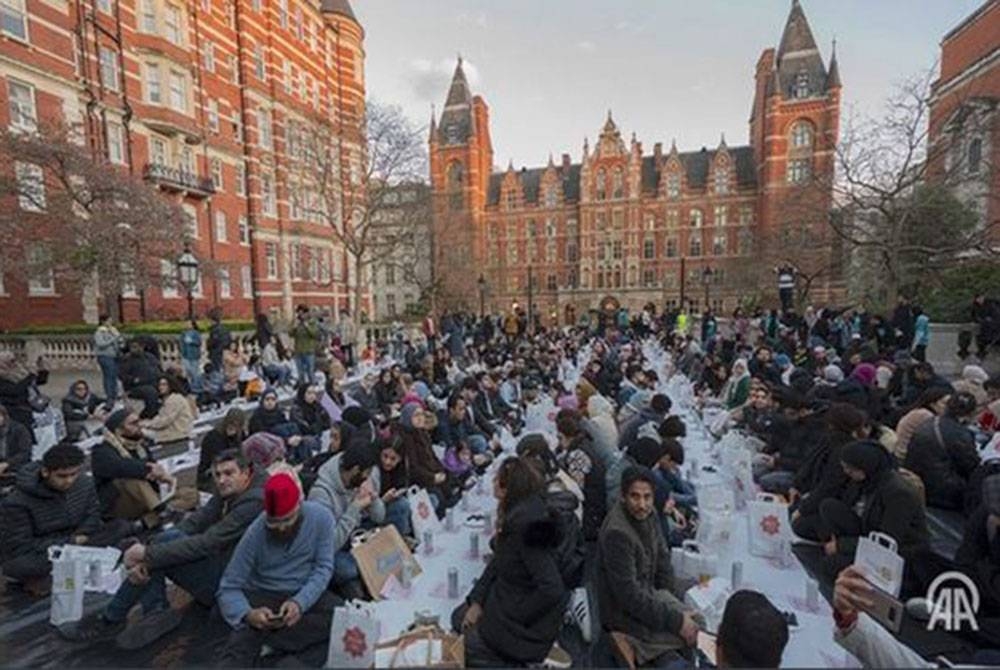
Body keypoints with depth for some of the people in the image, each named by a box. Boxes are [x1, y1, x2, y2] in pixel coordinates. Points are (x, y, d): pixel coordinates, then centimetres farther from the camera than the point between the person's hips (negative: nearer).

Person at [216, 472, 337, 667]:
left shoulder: (321, 517, -17)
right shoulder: (255, 534, -18)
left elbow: (323, 567, -11)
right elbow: (229, 587, -12)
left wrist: (300, 602, -28)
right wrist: (247, 613, -32)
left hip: (306, 593, 1)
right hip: (263, 594, -1)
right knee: (243, 639, -31)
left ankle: (263, 638, -22)